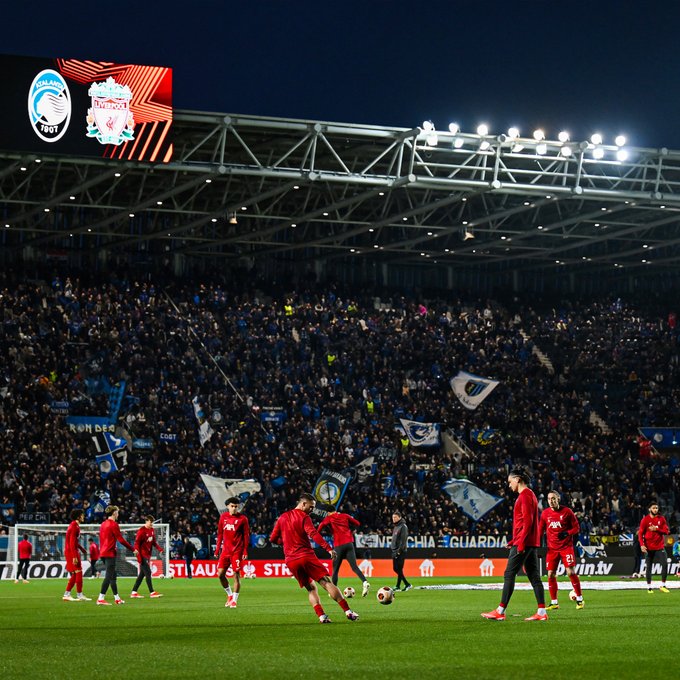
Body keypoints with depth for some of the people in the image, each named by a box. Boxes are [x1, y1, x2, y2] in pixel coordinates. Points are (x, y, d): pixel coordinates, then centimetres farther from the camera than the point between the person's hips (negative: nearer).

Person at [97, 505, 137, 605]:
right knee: (109, 576, -8)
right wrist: (133, 549, -6)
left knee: (113, 575, 14)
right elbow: (121, 540, -13)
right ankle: (101, 599, -12)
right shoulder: (114, 524, -12)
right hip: (109, 553, -9)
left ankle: (117, 598, 19)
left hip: (103, 552, 9)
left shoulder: (103, 524, 13)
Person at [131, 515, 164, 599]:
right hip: (142, 555, -8)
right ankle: (152, 592, -9)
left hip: (148, 555, 8)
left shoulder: (152, 530, 11)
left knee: (142, 574, 9)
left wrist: (159, 549, -1)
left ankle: (134, 592, 14)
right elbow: (137, 543, -16)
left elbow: (154, 542, 17)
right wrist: (139, 557, -23)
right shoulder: (141, 531, -13)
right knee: (148, 573, -10)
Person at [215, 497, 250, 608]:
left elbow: (246, 535, -3)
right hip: (225, 550, 4)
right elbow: (220, 534, 15)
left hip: (237, 551, -4)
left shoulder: (242, 518, -3)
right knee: (220, 574, -1)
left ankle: (234, 600, 4)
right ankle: (230, 595, 20)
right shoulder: (223, 517, 9)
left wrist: (245, 551, -9)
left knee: (236, 575, -4)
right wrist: (217, 549, 11)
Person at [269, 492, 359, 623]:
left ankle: (321, 616, -4)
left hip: (291, 561, 6)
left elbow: (273, 538, 18)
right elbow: (313, 534, -20)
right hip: (306, 556, -6)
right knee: (326, 582, -7)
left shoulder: (283, 518, 16)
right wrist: (329, 549, -27)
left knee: (311, 588, 13)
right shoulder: (304, 517, -4)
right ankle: (347, 611, -14)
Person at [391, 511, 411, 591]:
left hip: (400, 552, -9)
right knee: (395, 569, 8)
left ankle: (398, 586, -4)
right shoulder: (395, 526, 17)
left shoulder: (403, 526, -10)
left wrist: (399, 550, -20)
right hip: (394, 551, 9)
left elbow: (403, 540, -16)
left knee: (399, 569, -9)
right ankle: (407, 584, 13)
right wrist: (391, 546, 14)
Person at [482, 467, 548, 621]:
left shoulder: (524, 495, -12)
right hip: (532, 543, 10)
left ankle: (500, 611, -6)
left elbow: (528, 520, -20)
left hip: (524, 543, -10)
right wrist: (515, 540, 22)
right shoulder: (530, 494, 19)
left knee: (509, 575, -6)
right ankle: (542, 612, 2)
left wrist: (521, 542, -21)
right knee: (534, 576, 6)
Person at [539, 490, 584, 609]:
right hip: (552, 548, 3)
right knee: (551, 574, -1)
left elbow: (576, 527, 0)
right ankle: (554, 602, 10)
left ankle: (579, 599, 3)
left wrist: (567, 533, -17)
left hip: (566, 546, -3)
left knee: (570, 572, -11)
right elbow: (541, 530, 15)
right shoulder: (545, 513, 5)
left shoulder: (567, 511, -4)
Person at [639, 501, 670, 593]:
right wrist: (642, 544, -18)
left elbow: (666, 531, -1)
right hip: (649, 547, -2)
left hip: (660, 546, 2)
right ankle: (649, 587, 12)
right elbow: (641, 533, -5)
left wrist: (656, 529, -16)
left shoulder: (661, 518, 4)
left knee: (665, 564, -9)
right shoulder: (645, 519, -3)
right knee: (649, 567, 3)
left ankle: (663, 586, 1)